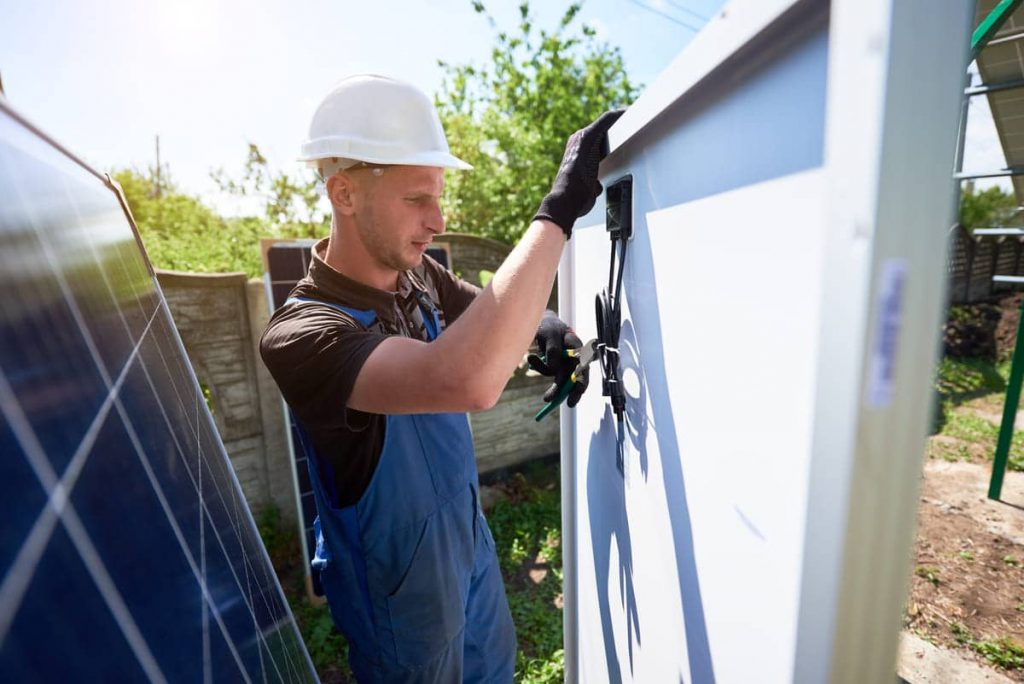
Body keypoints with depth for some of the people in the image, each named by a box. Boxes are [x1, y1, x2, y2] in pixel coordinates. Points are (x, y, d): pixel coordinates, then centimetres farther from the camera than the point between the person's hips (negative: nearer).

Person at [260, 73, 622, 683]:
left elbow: (490, 317, 4)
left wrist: (546, 326, -19)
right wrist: (560, 209, -41)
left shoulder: (419, 273, -10)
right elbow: (468, 381, -48)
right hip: (400, 589, -5)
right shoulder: (300, 334, -31)